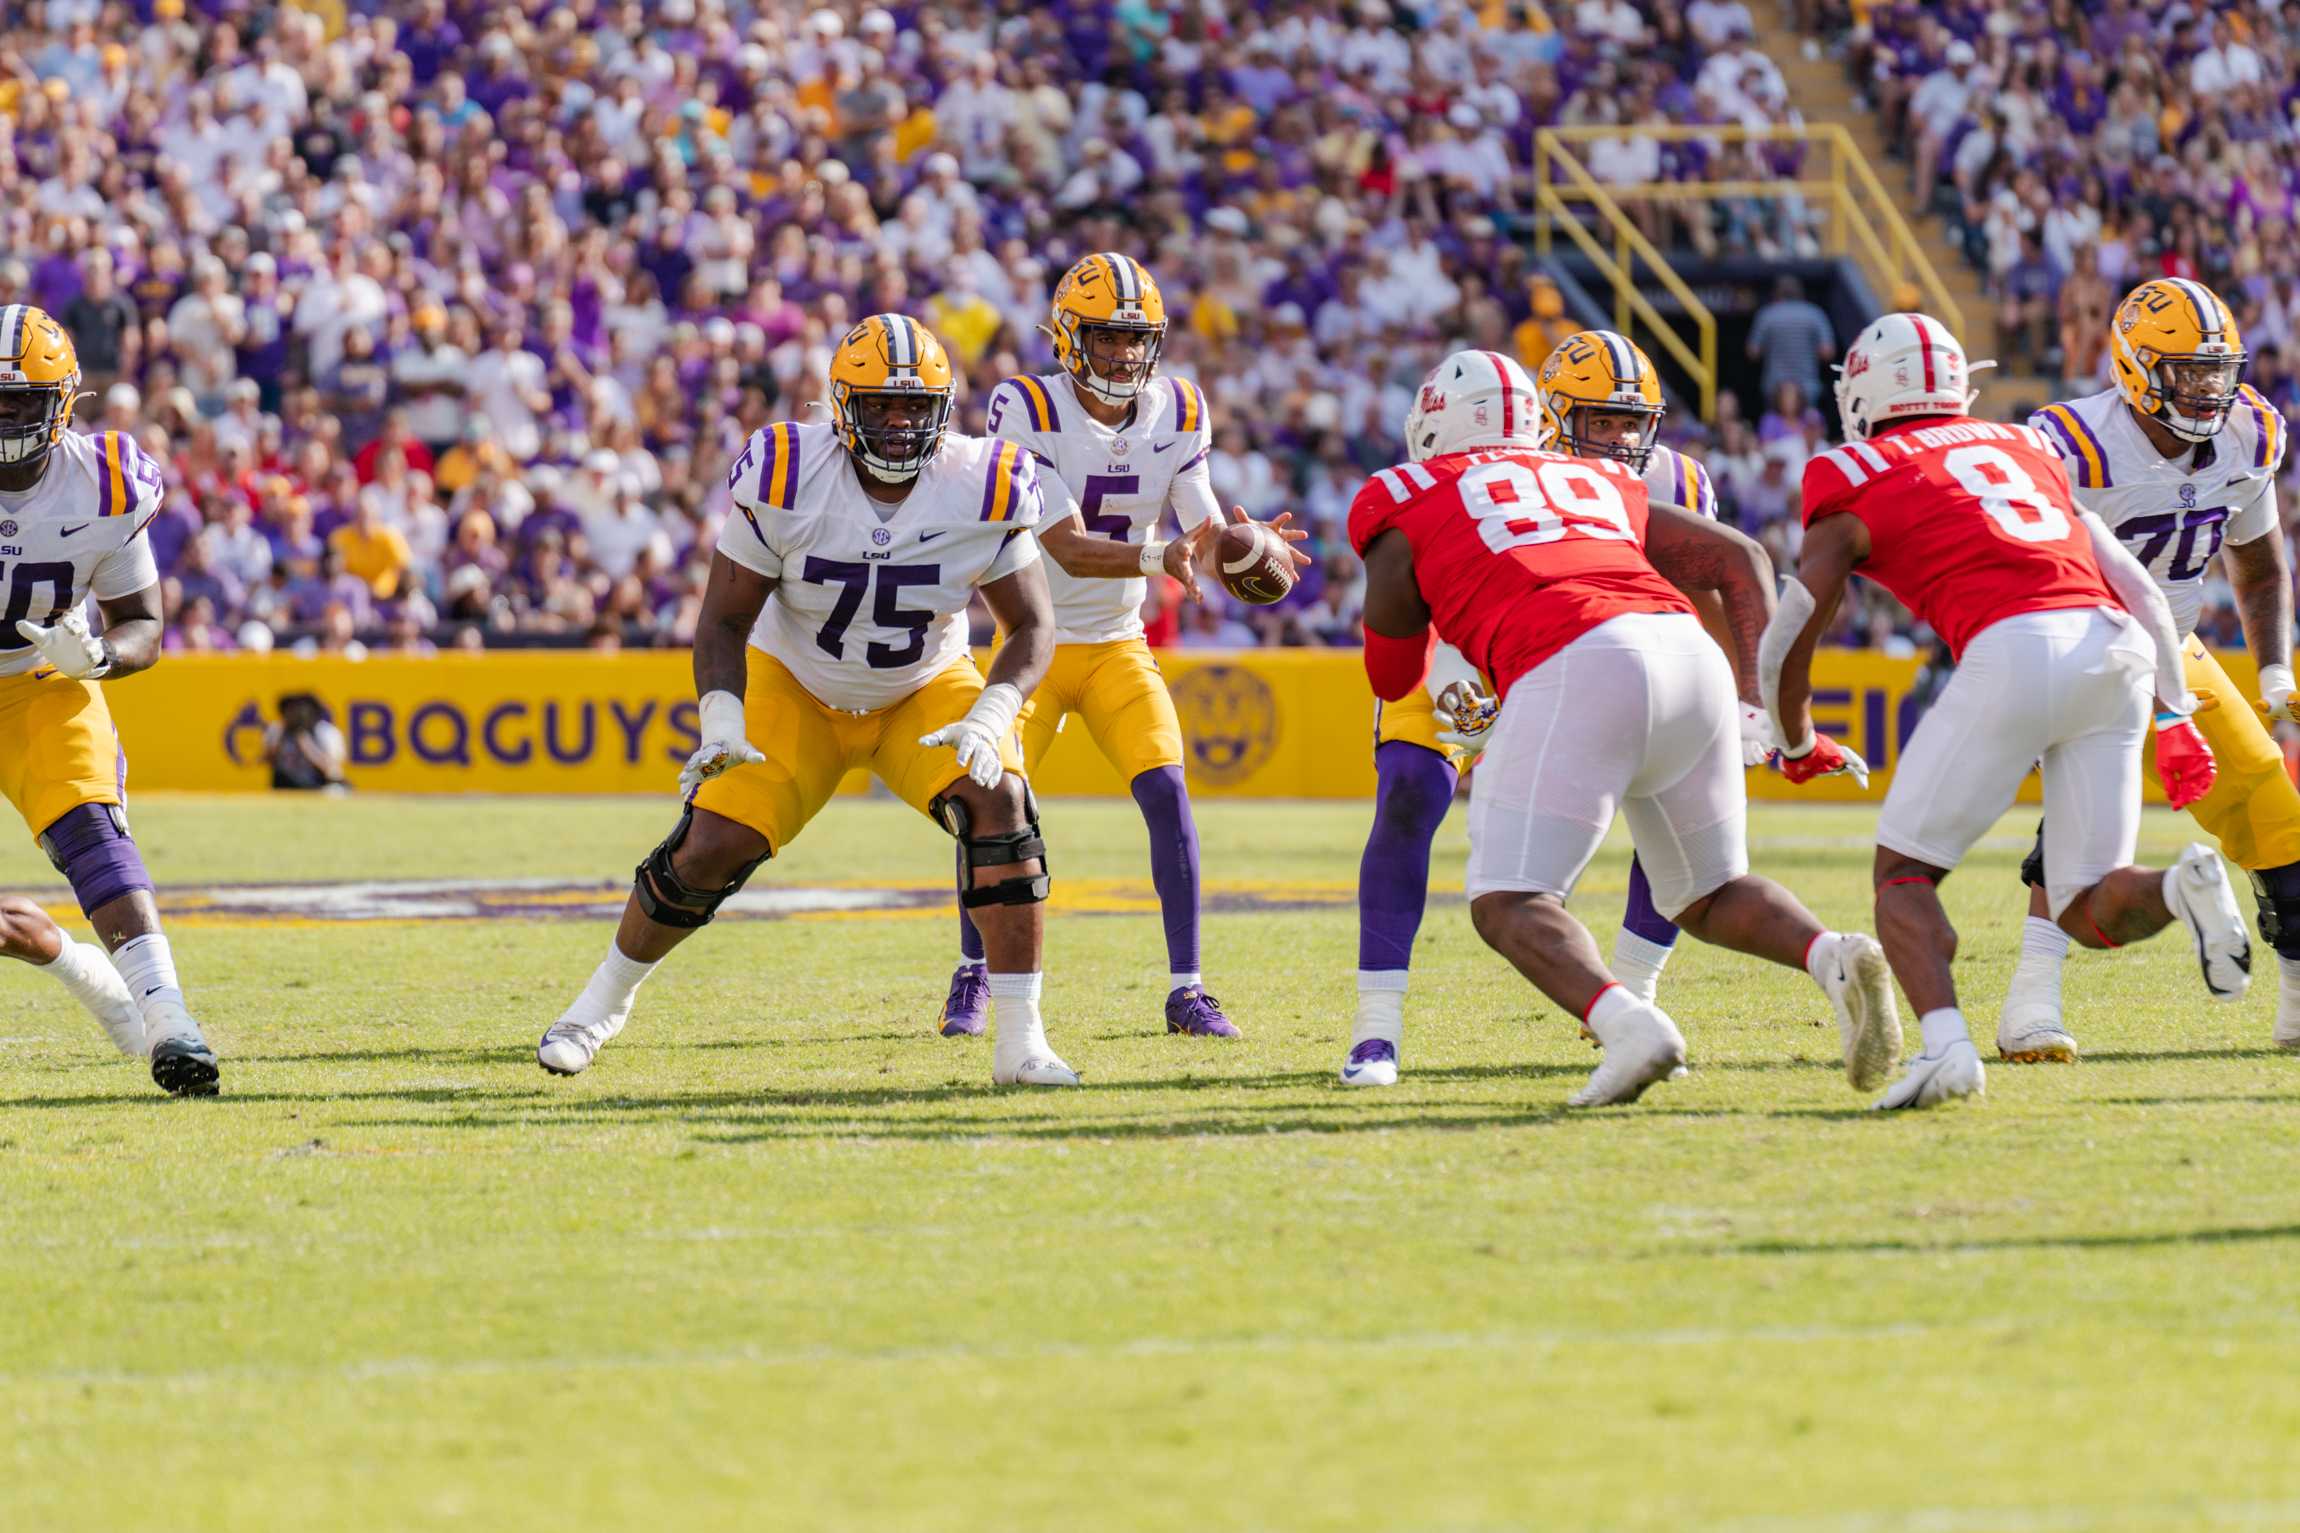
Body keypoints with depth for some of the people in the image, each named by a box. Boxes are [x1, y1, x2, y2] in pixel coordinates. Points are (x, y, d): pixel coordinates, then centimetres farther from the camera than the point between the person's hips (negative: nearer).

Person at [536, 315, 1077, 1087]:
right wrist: (722, 721, -32)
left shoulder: (982, 491, -21)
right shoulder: (784, 481, -25)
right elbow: (725, 619, -16)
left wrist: (989, 720, -29)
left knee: (998, 805, -25)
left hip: (924, 692, 1)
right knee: (710, 848, -11)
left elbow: (1033, 627, -11)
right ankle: (604, 1001, 19)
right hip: (795, 688, -1)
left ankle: (1021, 1042, -19)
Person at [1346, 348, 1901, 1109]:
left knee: (1509, 904, -4)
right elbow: (1741, 561, 28)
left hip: (1575, 673, -5)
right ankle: (1835, 958, -9)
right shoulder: (1599, 484, 32)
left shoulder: (1406, 505, 19)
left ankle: (1627, 1024, -30)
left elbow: (1392, 680, 29)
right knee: (1709, 896, 20)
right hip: (1689, 653, 5)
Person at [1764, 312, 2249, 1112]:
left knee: (1904, 873, 8)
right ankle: (2182, 887, -20)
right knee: (2090, 911, 12)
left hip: (2012, 653, -5)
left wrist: (1799, 744, 31)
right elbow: (2139, 591, 27)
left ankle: (1945, 1042, -17)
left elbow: (1791, 634, 13)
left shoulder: (1853, 482, 15)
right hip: (2117, 655, 5)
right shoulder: (2027, 451, 29)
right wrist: (2176, 719, 32)